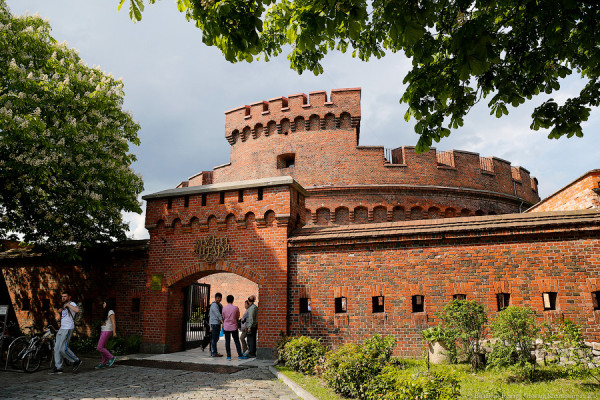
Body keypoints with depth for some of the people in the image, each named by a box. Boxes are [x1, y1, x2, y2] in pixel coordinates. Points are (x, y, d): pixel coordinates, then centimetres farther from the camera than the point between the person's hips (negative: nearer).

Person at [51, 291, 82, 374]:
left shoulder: (72, 304, -10)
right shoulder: (64, 305, 19)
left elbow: (77, 310, -32)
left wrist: (68, 305, -22)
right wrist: (60, 310, 17)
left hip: (68, 329, -9)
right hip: (62, 329, 9)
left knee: (63, 349, -13)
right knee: (57, 348, 6)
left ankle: (76, 361, 3)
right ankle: (58, 368, 11)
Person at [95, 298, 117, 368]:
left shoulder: (111, 312, -11)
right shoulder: (106, 312, 16)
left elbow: (113, 322, -16)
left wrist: (114, 332, -21)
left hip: (107, 331, -9)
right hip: (103, 331, 9)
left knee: (99, 348, -9)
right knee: (103, 347, 8)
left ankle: (111, 357, -1)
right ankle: (104, 363, 12)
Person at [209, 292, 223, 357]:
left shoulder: (220, 305, 17)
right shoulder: (214, 305, -13)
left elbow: (222, 314, 15)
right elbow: (218, 315, -22)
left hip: (218, 323, 10)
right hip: (214, 323, -10)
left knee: (216, 338, 14)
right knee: (214, 338, -8)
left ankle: (213, 352, 22)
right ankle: (214, 353, -6)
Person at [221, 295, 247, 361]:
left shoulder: (224, 308, -6)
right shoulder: (236, 308, -9)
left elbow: (223, 317, 6)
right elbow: (238, 317, 3)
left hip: (226, 327, 1)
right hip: (234, 327, -1)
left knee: (227, 342, 6)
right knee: (237, 341, 8)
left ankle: (228, 356, 6)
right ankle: (240, 355, 10)